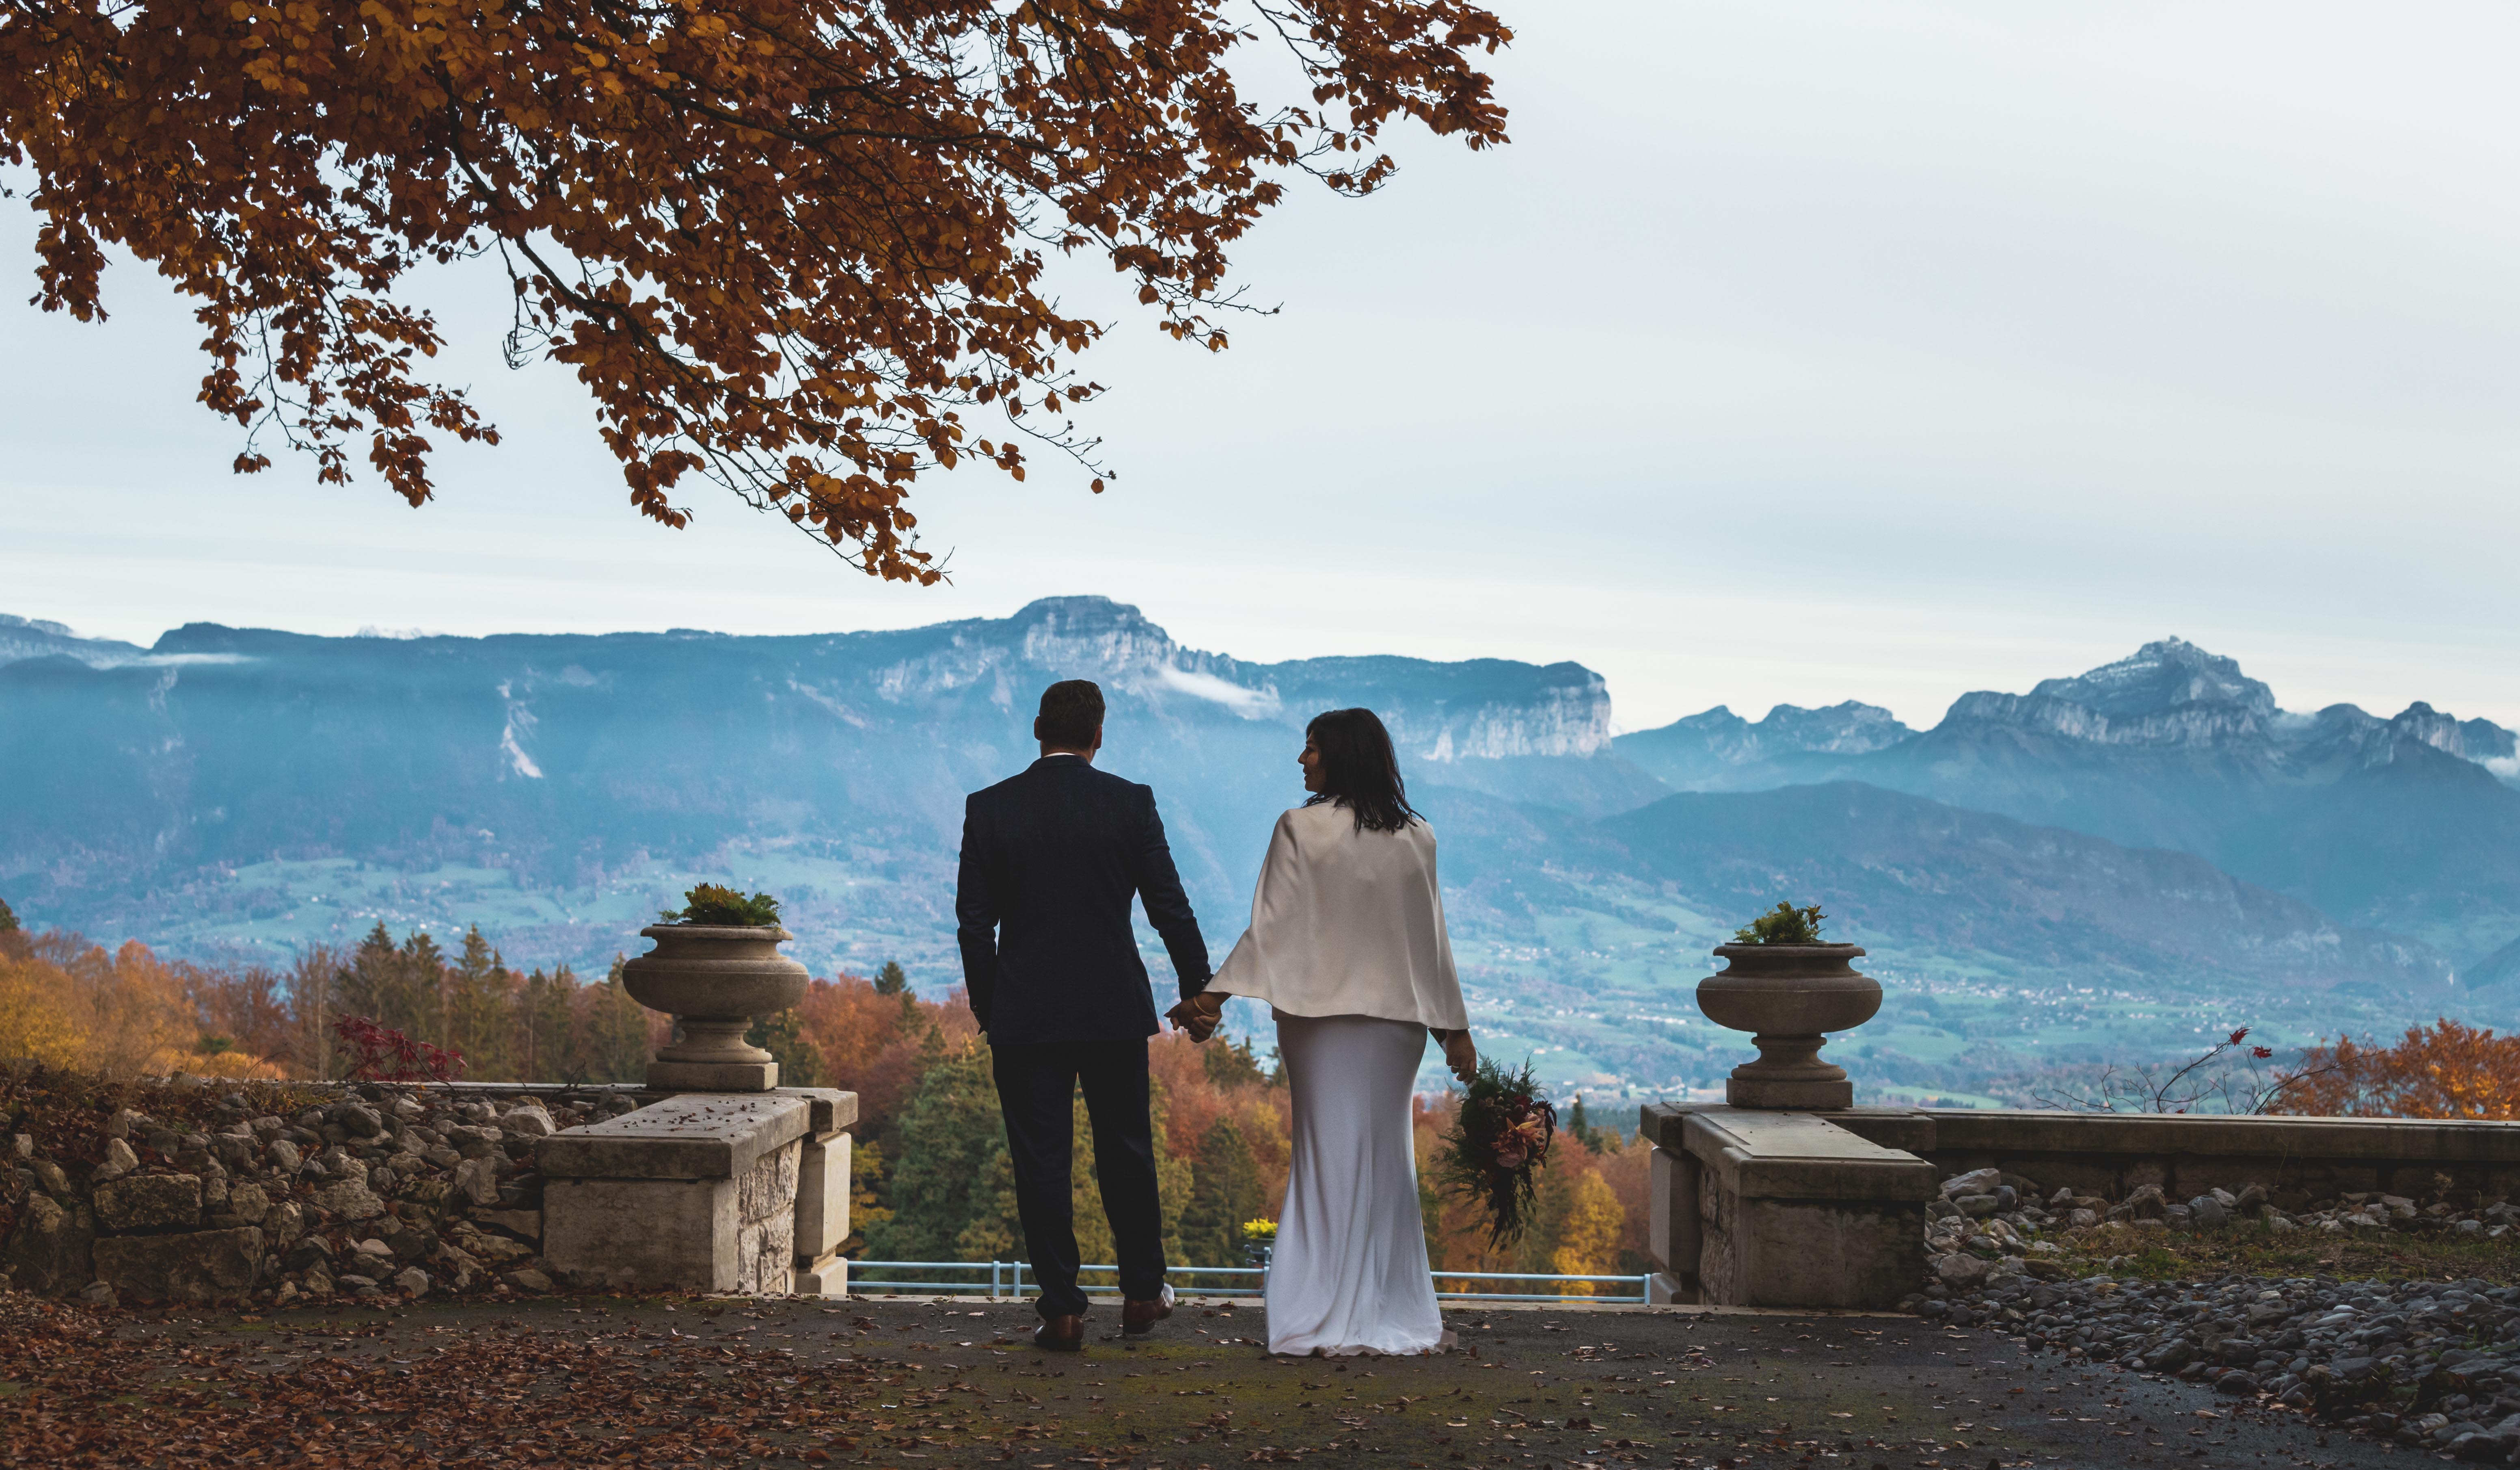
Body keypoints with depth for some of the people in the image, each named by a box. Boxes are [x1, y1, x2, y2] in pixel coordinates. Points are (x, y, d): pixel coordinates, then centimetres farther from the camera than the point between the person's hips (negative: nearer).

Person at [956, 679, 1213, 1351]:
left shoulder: (989, 808, -3)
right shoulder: (1131, 803, -4)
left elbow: (974, 922, -2)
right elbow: (1169, 906, -2)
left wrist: (986, 1007, 9)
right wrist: (1198, 987, 11)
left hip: (1024, 1016, -1)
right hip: (1115, 1011, 1)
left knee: (1041, 1160, 5)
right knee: (1126, 1148, 15)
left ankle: (1062, 1309, 6)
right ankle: (1142, 1293, 24)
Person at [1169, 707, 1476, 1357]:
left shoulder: (1301, 829, -8)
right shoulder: (1417, 838, 4)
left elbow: (1271, 925, -11)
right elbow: (1432, 941, 8)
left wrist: (1213, 995, -8)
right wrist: (1455, 1028, 13)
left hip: (1321, 1013, -3)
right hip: (1398, 1017, 3)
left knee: (1332, 1153, 2)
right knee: (1386, 1156, 10)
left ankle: (1333, 1320, 4)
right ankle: (1395, 1313, 14)